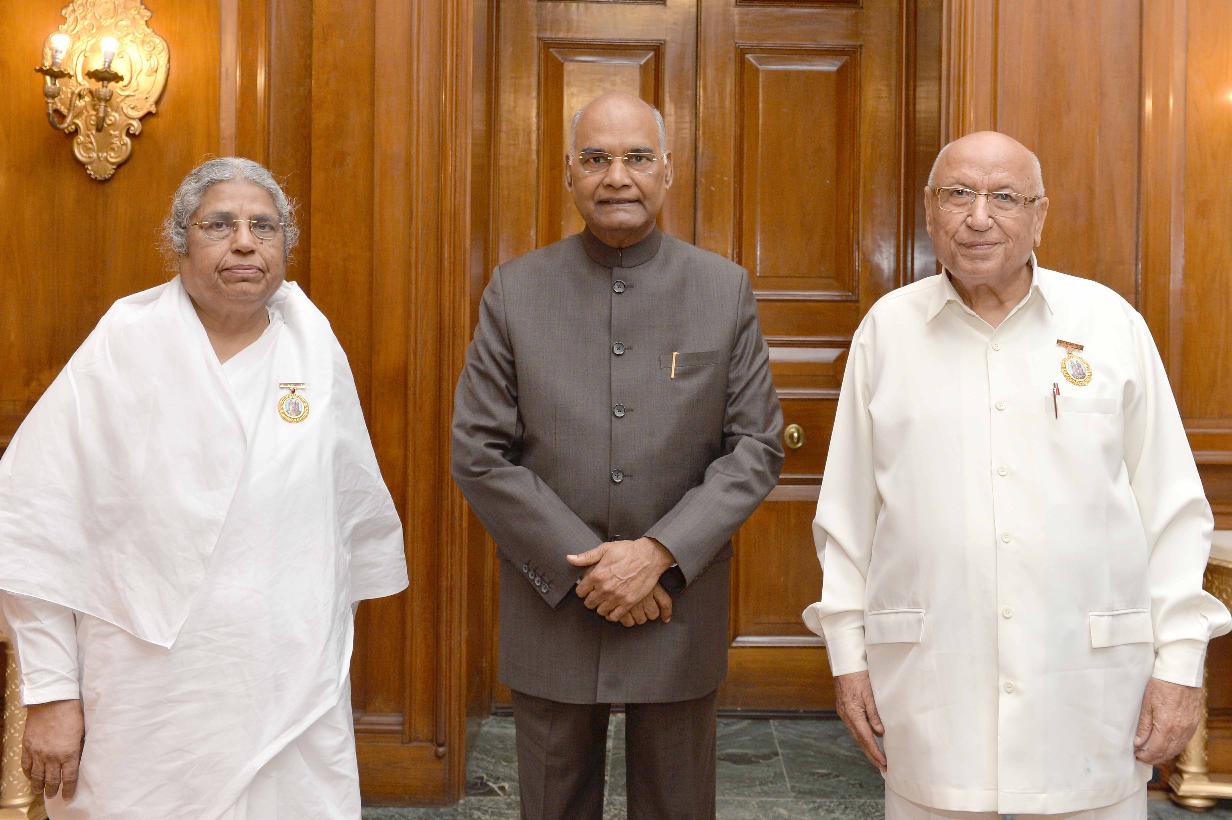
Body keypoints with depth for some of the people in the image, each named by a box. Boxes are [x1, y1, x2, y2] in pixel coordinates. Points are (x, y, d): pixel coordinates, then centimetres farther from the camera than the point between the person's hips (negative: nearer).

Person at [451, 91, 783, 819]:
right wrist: (583, 568, -11)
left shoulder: (725, 289, 0)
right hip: (552, 613, 0)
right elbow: (479, 455, -4)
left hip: (680, 611, 0)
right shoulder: (516, 290, -1)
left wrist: (659, 554, -14)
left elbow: (757, 449, -3)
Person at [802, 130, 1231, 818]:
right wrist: (847, 652, 5)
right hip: (930, 693, 0)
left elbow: (1173, 508, 2)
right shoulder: (888, 328, 4)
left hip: (1090, 690, 0)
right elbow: (848, 509, 7)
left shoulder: (1111, 323, 2)